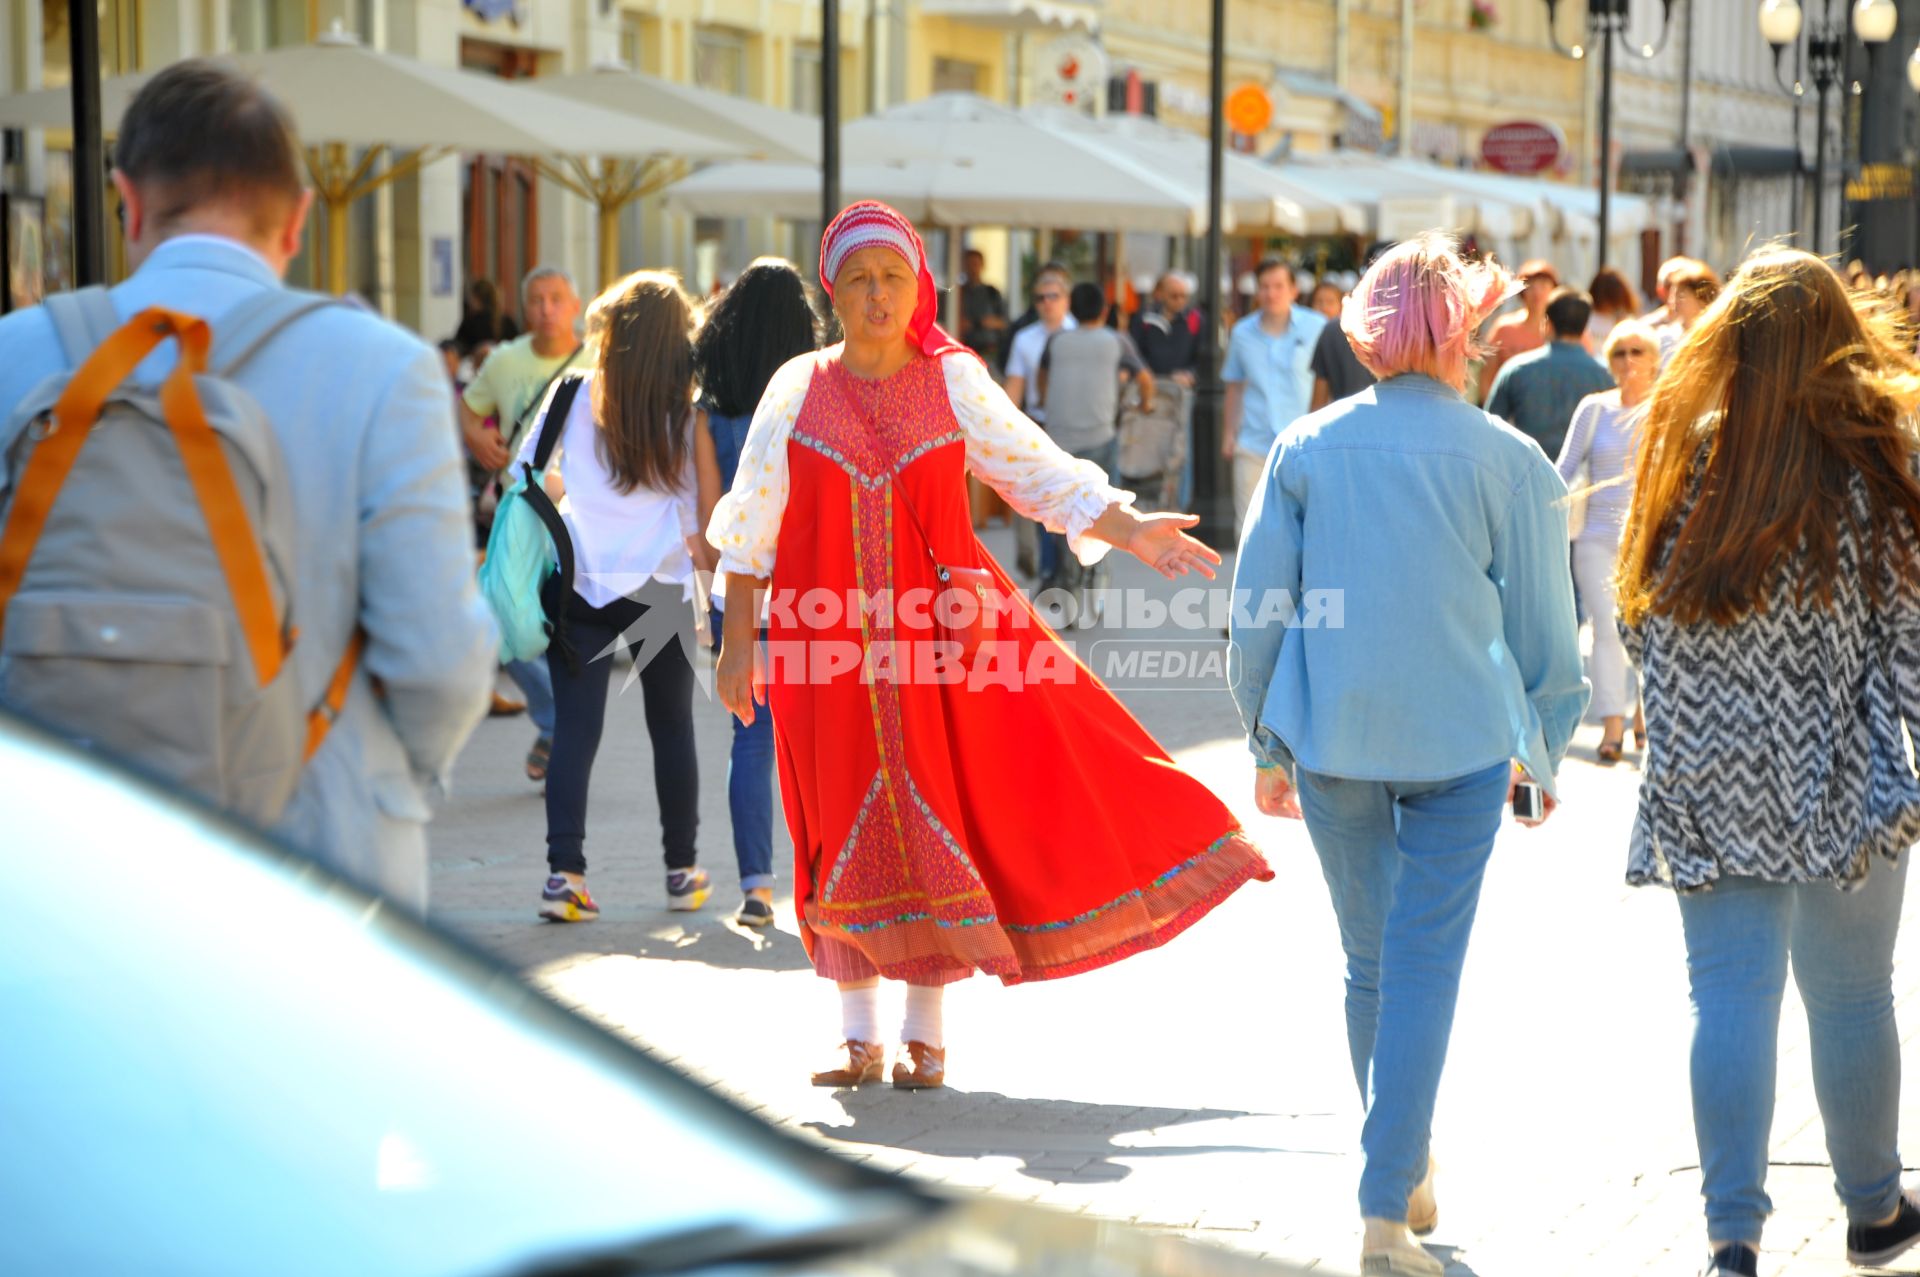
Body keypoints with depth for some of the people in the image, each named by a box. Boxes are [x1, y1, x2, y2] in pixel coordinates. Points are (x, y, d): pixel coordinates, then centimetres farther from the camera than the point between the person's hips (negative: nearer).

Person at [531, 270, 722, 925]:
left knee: (575, 726, -1)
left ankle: (564, 871, -10)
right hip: (660, 585, 0)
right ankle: (683, 870, 21)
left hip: (581, 579, 0)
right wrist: (701, 545, 13)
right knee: (672, 727, 13)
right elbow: (709, 497, -5)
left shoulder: (578, 393, 1)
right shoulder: (688, 407, -3)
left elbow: (529, 471, 8)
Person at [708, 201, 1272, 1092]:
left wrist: (1131, 531, -11)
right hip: (829, 644, 0)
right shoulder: (798, 389, 3)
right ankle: (860, 1040, 13)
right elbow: (751, 525, 7)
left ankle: (927, 1034, 11)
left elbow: (1043, 474, 2)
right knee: (849, 830, 3)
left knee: (939, 816, -1)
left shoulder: (954, 384, 2)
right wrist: (737, 641, 4)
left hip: (938, 634, 0)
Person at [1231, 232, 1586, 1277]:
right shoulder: (1508, 460, -4)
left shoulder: (1306, 448, 1)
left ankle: (1407, 1172, 31)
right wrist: (1543, 750, 14)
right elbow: (1543, 623, 1)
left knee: (1370, 965, 17)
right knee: (1423, 970, -1)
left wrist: (1267, 745, 13)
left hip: (1332, 740, 2)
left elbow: (1257, 608, 4)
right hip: (1461, 744, -2)